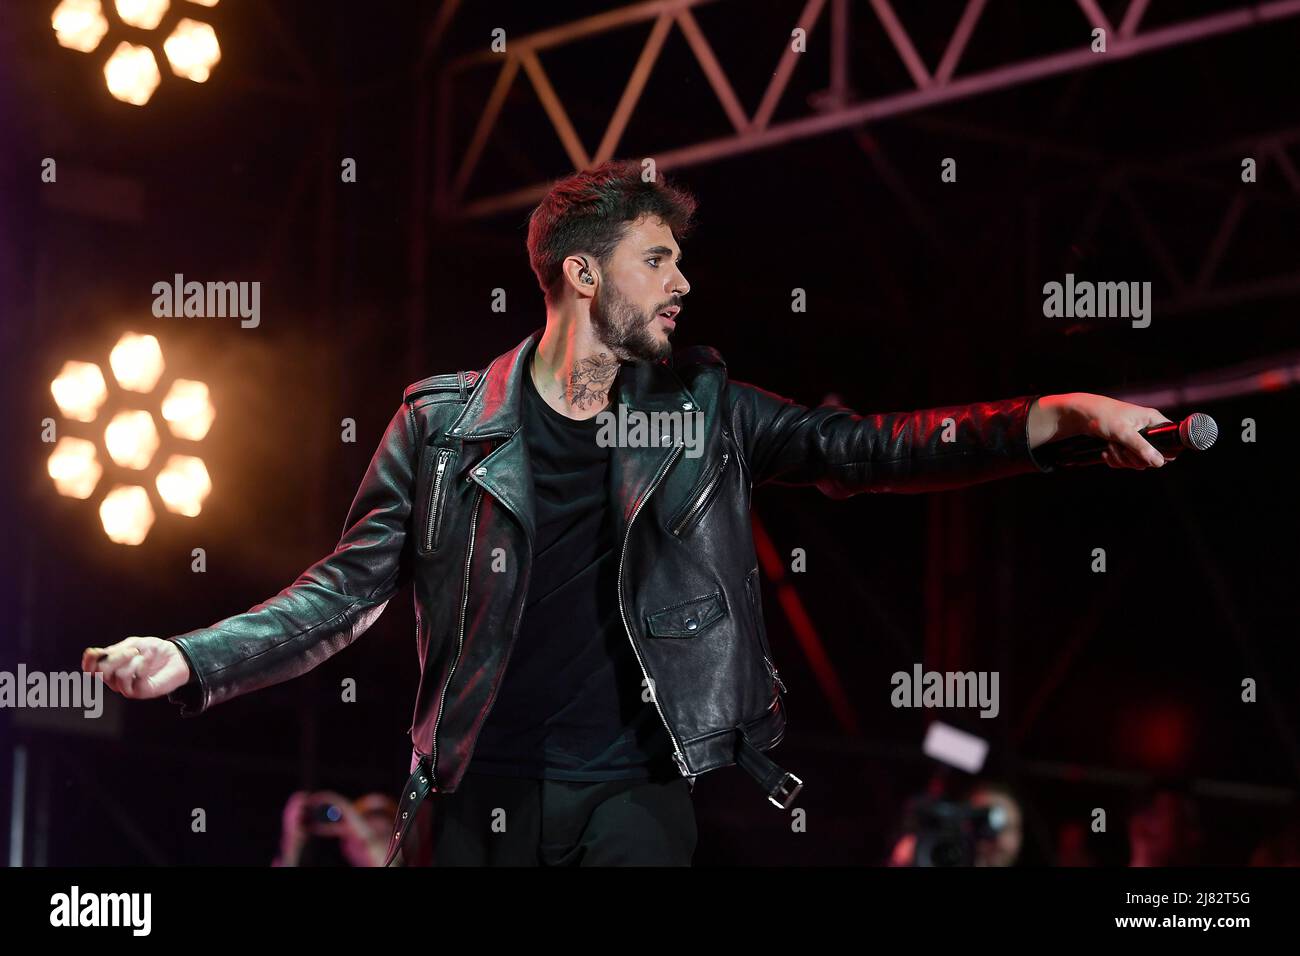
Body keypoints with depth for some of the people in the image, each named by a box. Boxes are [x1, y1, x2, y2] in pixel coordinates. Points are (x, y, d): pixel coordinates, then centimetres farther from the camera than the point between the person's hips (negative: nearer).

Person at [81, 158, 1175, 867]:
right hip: (485, 795, -1)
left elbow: (859, 449, 2)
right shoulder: (444, 423, 3)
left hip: (635, 791, 1)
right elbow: (348, 590, 4)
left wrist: (1060, 416, -10)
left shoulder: (699, 408, 9)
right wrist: (192, 661, -11)